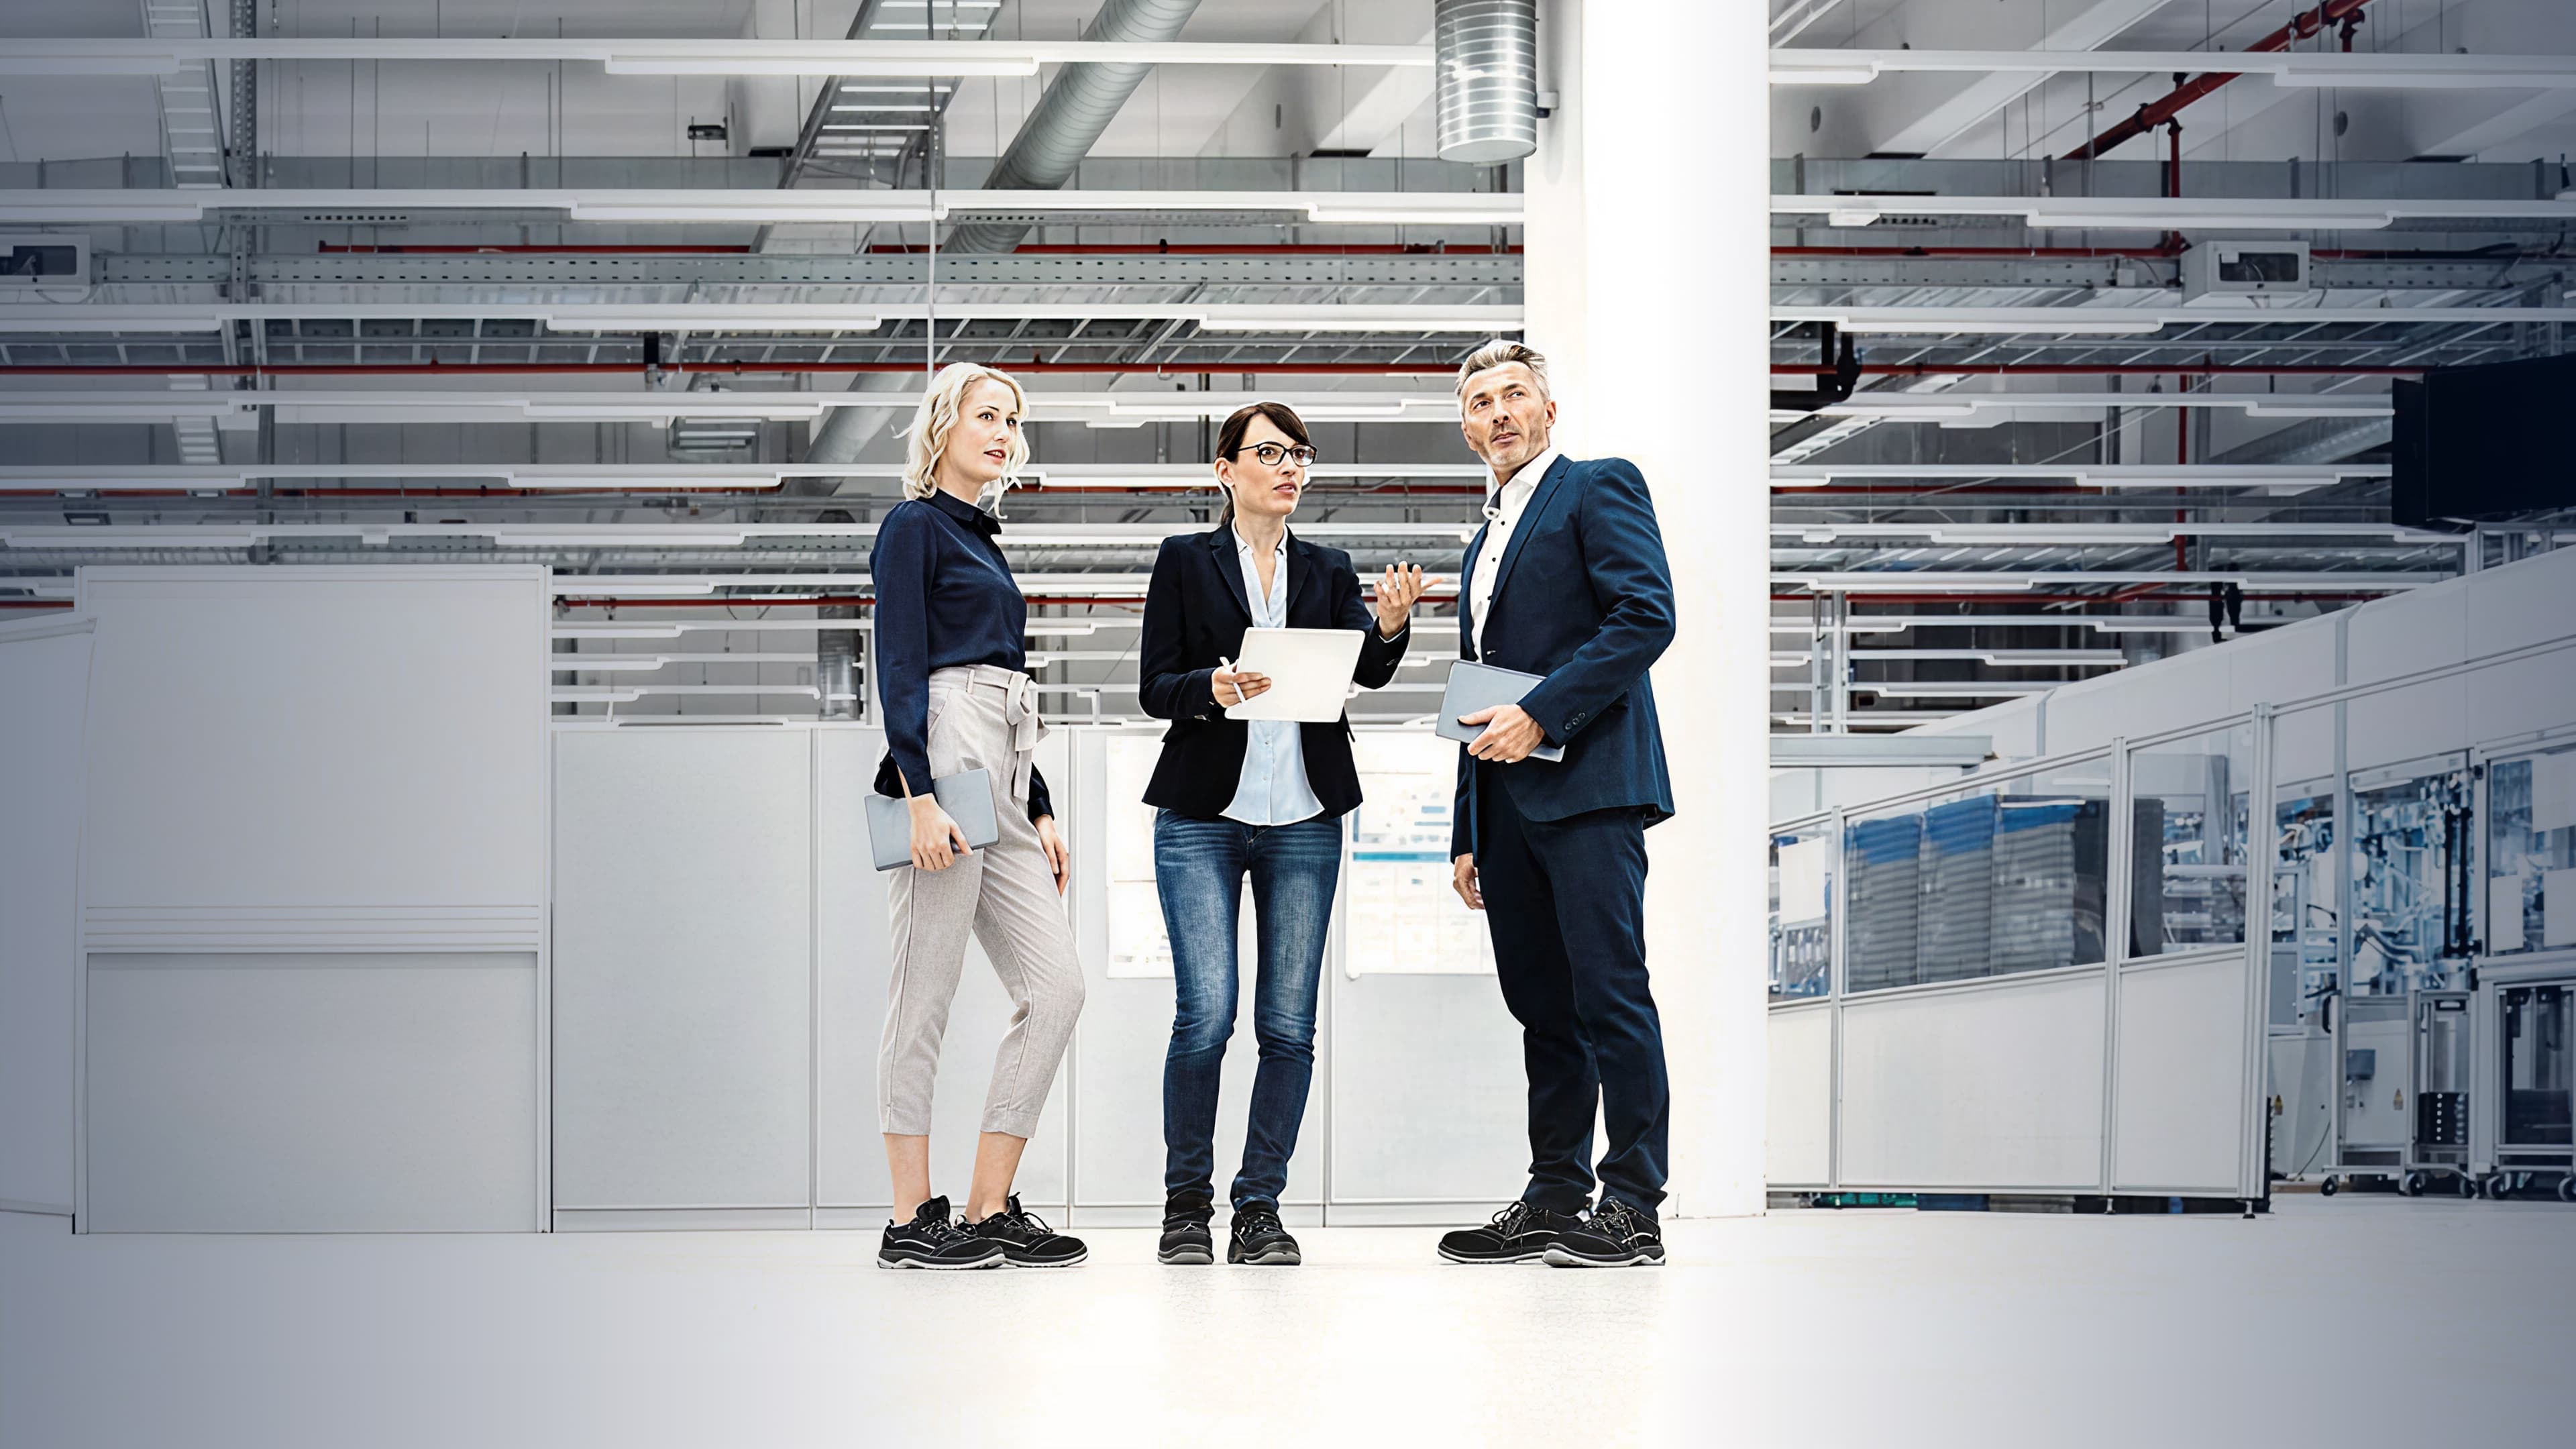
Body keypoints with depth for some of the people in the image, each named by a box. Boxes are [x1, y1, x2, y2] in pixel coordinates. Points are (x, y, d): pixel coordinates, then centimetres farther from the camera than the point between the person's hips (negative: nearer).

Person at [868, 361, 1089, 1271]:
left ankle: (991, 1213, 4)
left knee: (1056, 988, 1)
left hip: (1004, 781, 9)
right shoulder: (914, 526, -1)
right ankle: (913, 1222, -3)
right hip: (941, 761, -9)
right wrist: (921, 794, -21)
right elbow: (900, 667, -11)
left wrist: (1041, 811, 21)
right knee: (925, 997, -6)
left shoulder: (981, 539, 24)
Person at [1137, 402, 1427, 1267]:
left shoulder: (1328, 572, 13)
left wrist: (1392, 626, -24)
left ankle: (1260, 1210, 7)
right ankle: (1186, 1203, 4)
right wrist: (1212, 688, -20)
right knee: (1206, 1015, -11)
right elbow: (1154, 687, 0)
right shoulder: (1186, 562, 6)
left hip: (1306, 821, 3)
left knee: (1289, 1025, -1)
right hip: (1202, 817, -3)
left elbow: (1369, 672, -2)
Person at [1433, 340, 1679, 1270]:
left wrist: (1540, 714, -16)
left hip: (1587, 783, -8)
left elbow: (1647, 614, -13)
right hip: (1508, 805, 8)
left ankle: (1632, 1209, -10)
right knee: (1541, 1005, 8)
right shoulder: (1487, 543, 26)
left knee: (1609, 991, -11)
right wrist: (1468, 836, 20)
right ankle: (1554, 1201, 10)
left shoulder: (1598, 489, 2)